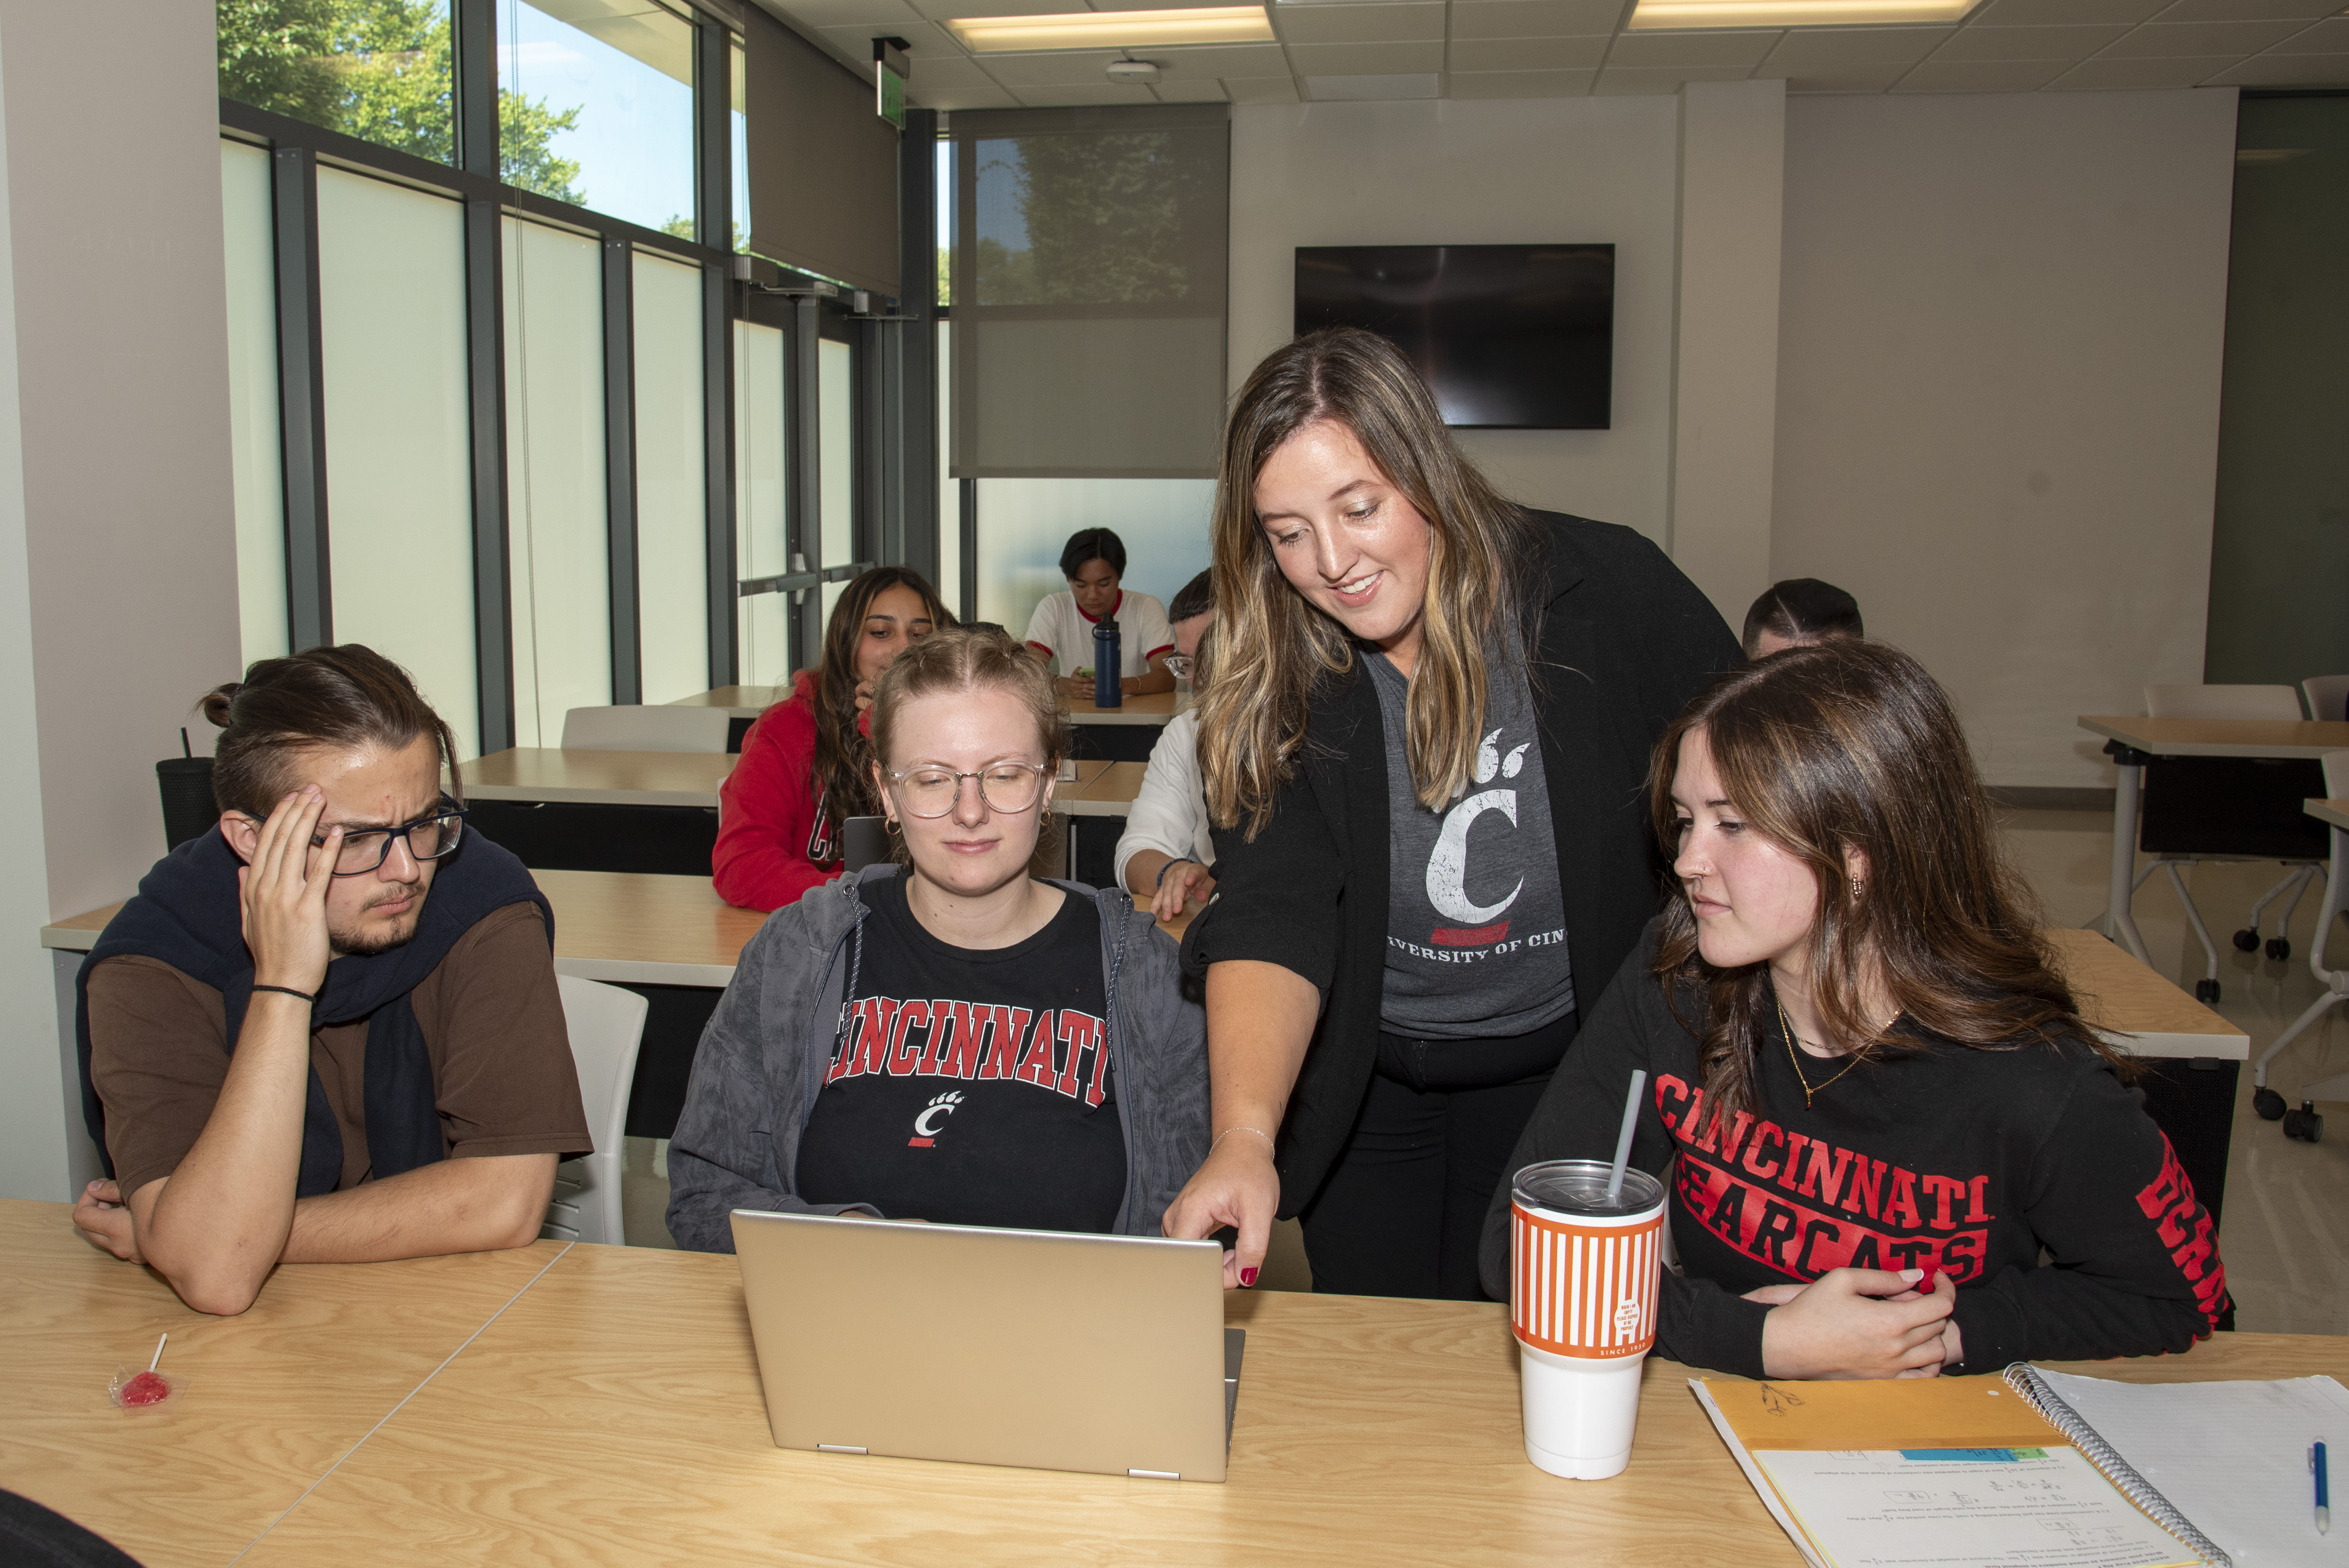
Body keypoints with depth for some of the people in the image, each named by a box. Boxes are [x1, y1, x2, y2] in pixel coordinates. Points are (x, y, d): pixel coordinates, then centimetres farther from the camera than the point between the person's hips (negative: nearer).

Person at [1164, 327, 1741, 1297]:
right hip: (1362, 1078, 1)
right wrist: (1243, 1135, -41)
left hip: (1568, 1064, -1)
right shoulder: (1275, 683, -15)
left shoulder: (1612, 596, -18)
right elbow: (1270, 918, -25)